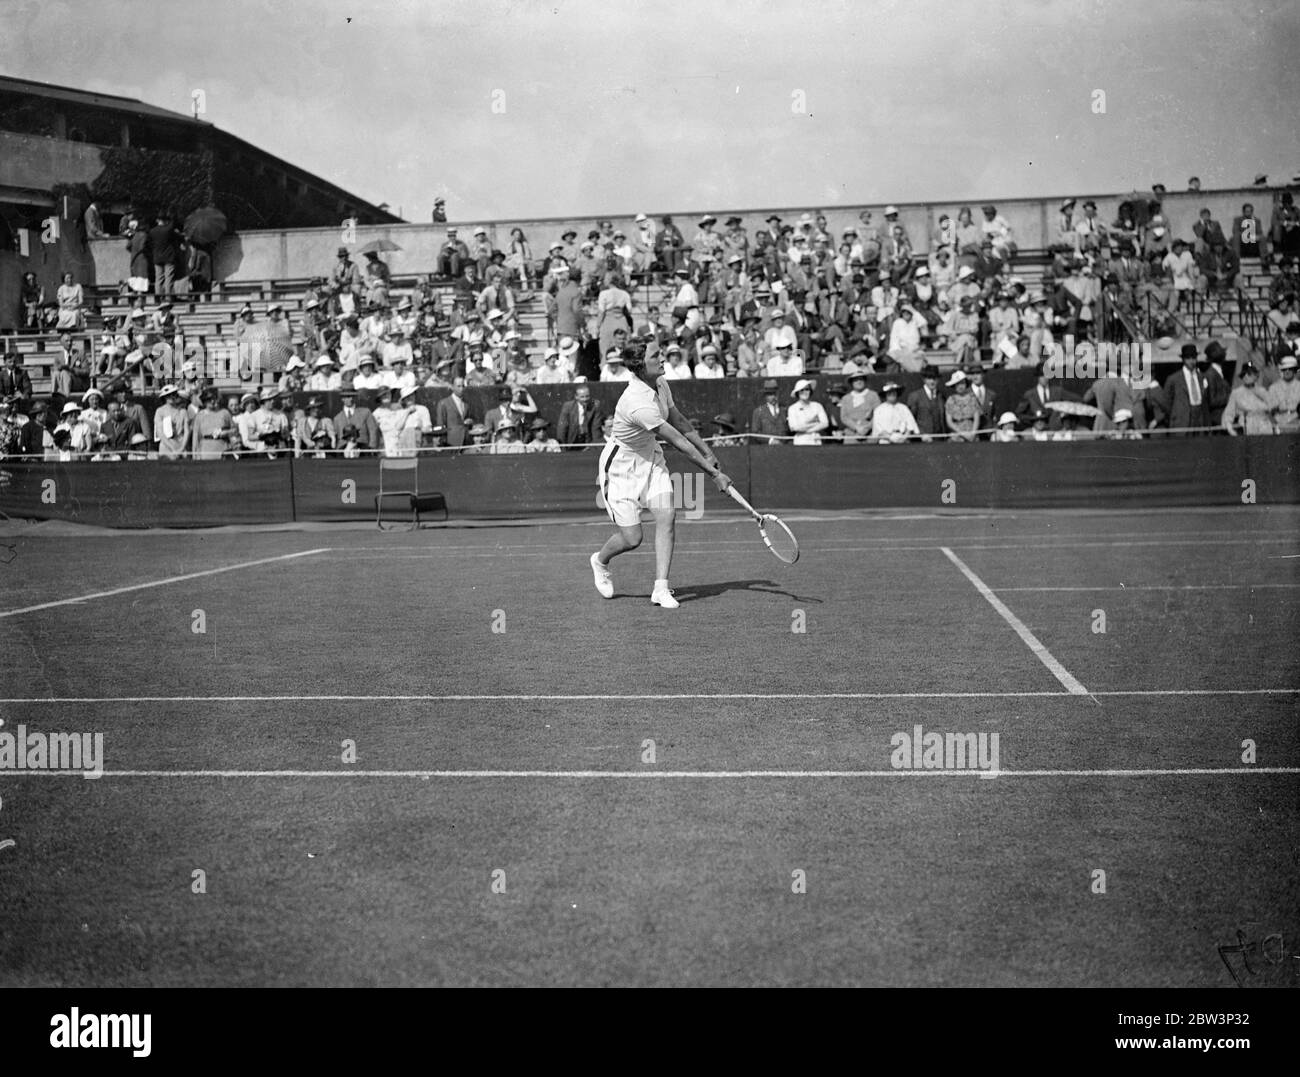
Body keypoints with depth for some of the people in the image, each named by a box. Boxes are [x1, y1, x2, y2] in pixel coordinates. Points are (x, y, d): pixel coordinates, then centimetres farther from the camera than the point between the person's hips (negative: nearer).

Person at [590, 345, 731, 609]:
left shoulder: (660, 385, -6)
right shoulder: (638, 404, -33)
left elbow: (680, 421, 11)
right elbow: (679, 443, -29)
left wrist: (708, 453, 11)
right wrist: (714, 474, -24)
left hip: (650, 458, 8)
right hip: (622, 466, -7)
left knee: (667, 516, -11)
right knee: (632, 538, -5)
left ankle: (661, 588, -6)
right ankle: (600, 560, 30)